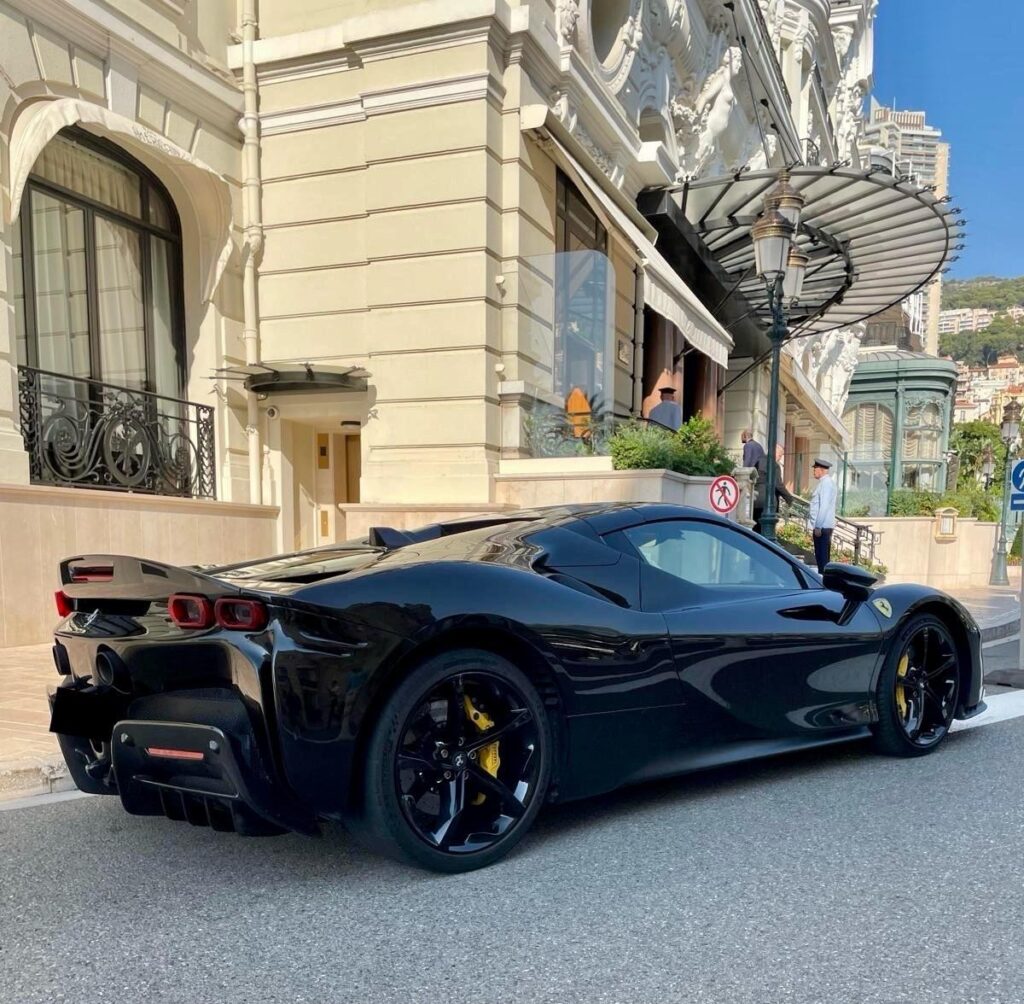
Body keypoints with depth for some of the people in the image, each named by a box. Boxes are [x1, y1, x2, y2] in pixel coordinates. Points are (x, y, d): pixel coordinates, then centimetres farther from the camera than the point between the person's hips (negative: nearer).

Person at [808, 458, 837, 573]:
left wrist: (818, 526, -21)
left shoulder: (826, 483, -14)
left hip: (822, 527, -10)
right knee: (819, 556, 14)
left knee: (823, 558, -6)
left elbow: (824, 506, -20)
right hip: (821, 526, 10)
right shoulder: (824, 482, 16)